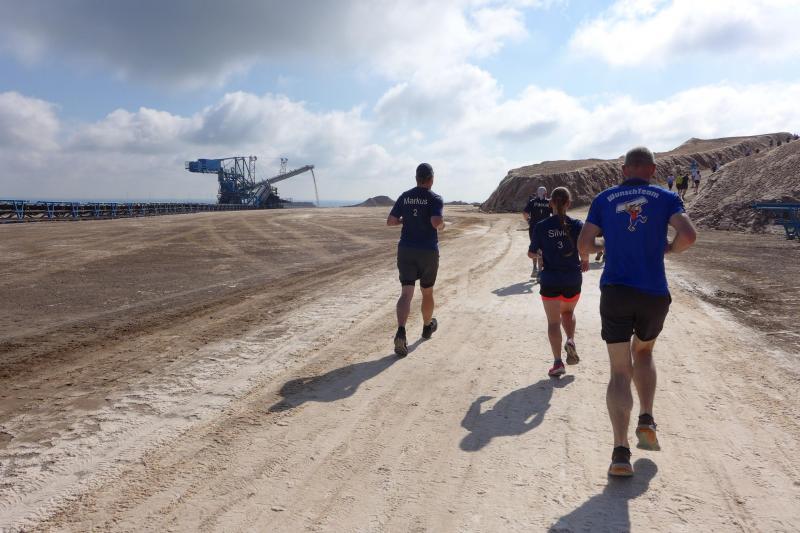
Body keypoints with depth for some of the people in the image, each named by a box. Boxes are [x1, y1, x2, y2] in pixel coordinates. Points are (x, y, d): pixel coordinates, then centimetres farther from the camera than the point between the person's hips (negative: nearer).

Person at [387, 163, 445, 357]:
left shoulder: (405, 197, 5)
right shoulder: (435, 199, -8)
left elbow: (390, 221, 5)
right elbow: (437, 222, -23)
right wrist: (442, 225, 0)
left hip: (406, 250, 2)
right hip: (428, 252, -2)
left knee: (406, 293, -5)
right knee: (427, 291, 18)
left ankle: (401, 332, -26)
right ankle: (427, 326, 39)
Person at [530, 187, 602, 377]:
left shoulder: (541, 227, -6)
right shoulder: (577, 225, -6)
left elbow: (531, 253, 0)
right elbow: (588, 247, -15)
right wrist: (585, 260, 7)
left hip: (550, 281, -1)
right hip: (573, 280, 1)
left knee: (553, 322, 5)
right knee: (568, 312, 27)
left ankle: (558, 363, 0)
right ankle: (571, 341, 3)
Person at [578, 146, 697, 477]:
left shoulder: (604, 199, 6)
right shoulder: (666, 198, 4)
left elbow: (583, 244, 0)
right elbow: (688, 235, -10)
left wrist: (587, 255, 22)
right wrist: (669, 248, 11)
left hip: (615, 292, 0)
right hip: (654, 294, 1)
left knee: (620, 371, 2)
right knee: (643, 352, 28)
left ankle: (621, 451, -10)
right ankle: (646, 421, 17)